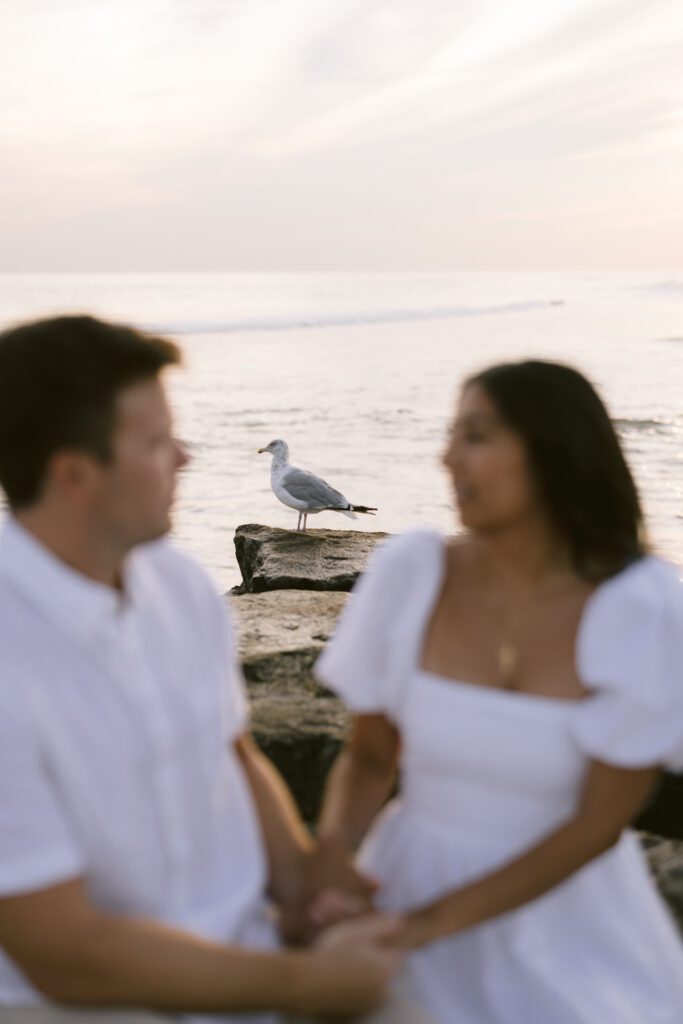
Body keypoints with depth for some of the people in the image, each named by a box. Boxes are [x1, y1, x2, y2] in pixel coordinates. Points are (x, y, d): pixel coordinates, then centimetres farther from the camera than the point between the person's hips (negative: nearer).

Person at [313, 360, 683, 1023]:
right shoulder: (412, 571, -12)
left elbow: (600, 821, -15)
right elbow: (368, 756, -1)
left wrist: (437, 920, -19)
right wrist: (331, 856, -20)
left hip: (570, 914, -1)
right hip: (416, 877, 1)